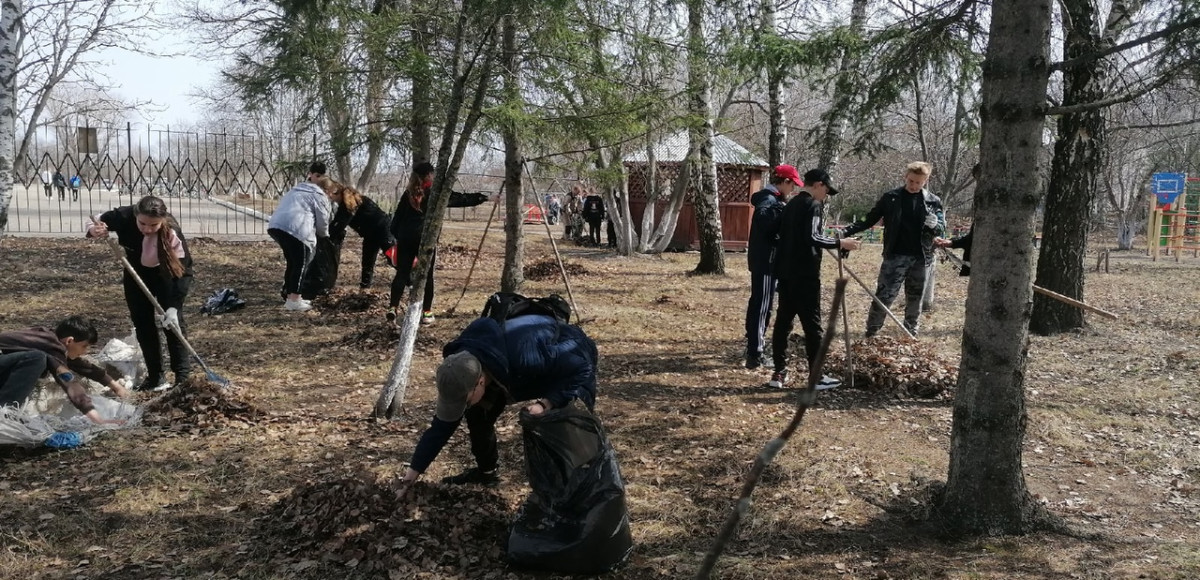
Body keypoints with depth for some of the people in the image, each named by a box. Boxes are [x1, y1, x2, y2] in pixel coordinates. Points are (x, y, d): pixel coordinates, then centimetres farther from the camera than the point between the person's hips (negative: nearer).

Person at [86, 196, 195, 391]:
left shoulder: (172, 233, -37)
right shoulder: (123, 217, -31)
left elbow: (180, 271, -32)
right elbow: (95, 223, -10)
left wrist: (173, 307, -38)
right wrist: (95, 231, -36)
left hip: (167, 274, -3)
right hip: (137, 273, 4)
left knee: (173, 321, -13)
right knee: (142, 323, 4)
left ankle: (183, 376, -7)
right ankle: (155, 378, 12)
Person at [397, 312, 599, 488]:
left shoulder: (525, 357, -48)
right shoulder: (462, 372, -26)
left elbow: (581, 367, -35)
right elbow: (442, 425, -13)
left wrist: (546, 403, -45)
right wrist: (411, 475, -11)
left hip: (573, 359, -5)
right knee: (477, 414, -3)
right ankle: (486, 470, 21)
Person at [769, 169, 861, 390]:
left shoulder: (791, 204, 17)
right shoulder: (814, 205, -10)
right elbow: (812, 237, -22)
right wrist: (840, 243, -14)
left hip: (786, 271, 9)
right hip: (805, 274, -9)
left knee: (783, 321, 8)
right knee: (812, 324, -3)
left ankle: (779, 373, 9)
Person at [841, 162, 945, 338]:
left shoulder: (933, 201, 3)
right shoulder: (891, 198, -2)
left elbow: (941, 228, 6)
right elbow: (869, 220, 1)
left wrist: (934, 224, -19)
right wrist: (847, 231, -12)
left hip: (920, 259, 2)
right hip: (895, 257, -2)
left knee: (914, 300, 12)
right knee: (884, 296, -7)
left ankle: (911, 336, 24)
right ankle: (870, 335, 1)